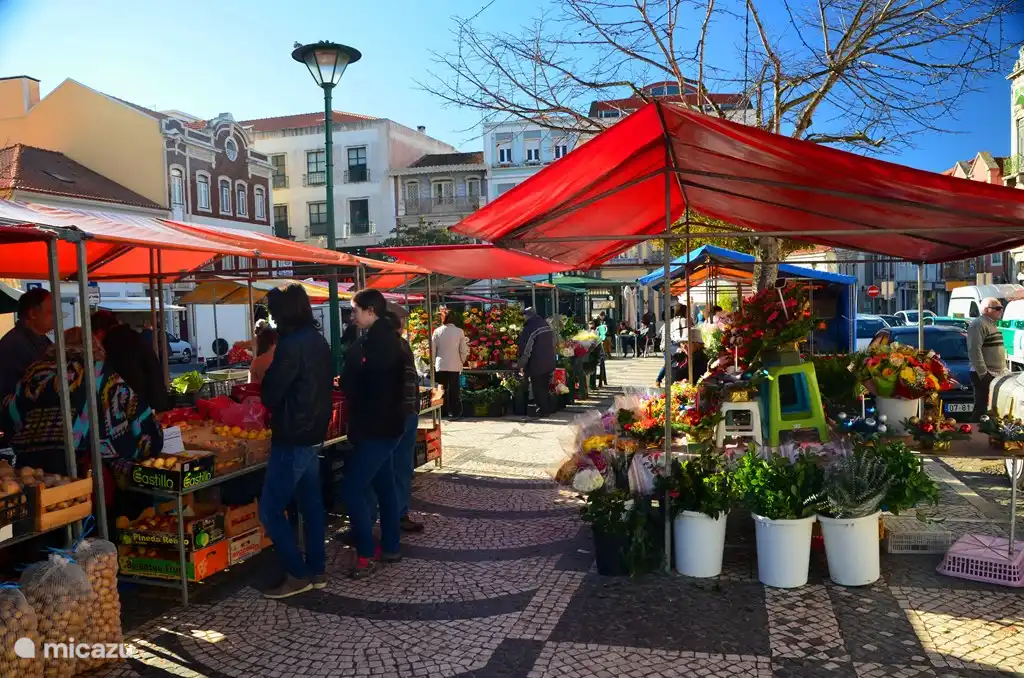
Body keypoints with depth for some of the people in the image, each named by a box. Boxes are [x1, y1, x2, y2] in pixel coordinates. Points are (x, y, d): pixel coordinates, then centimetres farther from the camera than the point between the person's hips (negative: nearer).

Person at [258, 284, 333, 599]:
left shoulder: (291, 345, -19)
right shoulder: (319, 341, 9)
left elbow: (270, 395, -15)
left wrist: (265, 378, 4)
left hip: (292, 438, -9)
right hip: (313, 434, 9)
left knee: (270, 509, -1)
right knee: (311, 503, 14)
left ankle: (297, 575, 3)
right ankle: (316, 570, 21)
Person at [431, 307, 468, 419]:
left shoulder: (437, 331, -4)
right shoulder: (459, 331, -5)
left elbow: (433, 349, 0)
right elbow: (463, 350, -3)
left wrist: (434, 362, 13)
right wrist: (462, 361, 12)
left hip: (440, 365, 1)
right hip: (455, 365, 0)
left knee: (442, 390, 10)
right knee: (454, 390, 7)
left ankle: (443, 412, 15)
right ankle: (455, 412, 9)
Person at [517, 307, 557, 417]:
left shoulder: (529, 329, -18)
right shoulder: (546, 325, 7)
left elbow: (525, 349, -18)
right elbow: (553, 343, 16)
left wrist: (521, 365, -10)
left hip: (536, 364, -8)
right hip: (549, 362, 8)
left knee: (538, 388, 3)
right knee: (546, 386, 20)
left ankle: (543, 410, 5)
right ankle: (549, 408, 26)